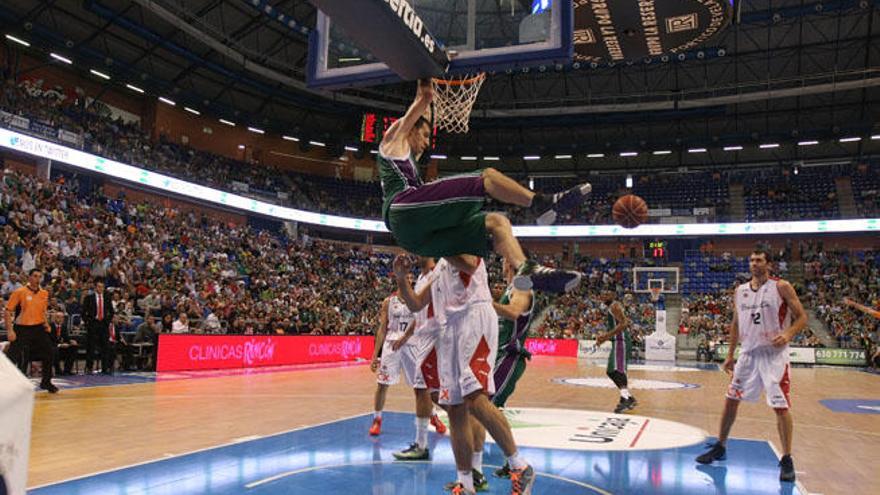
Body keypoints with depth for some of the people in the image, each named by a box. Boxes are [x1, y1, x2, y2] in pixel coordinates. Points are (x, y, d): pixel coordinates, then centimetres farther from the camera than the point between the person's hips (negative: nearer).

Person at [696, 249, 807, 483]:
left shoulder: (781, 287, -7)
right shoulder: (740, 291, 8)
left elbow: (802, 317, -7)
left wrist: (788, 334, -26)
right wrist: (730, 354, 14)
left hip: (774, 354, -5)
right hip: (748, 352, 5)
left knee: (781, 407, -5)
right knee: (731, 400, 9)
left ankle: (786, 460, 9)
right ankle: (720, 447, 24)